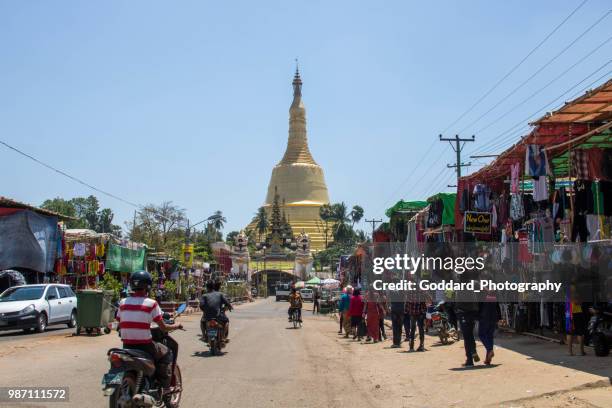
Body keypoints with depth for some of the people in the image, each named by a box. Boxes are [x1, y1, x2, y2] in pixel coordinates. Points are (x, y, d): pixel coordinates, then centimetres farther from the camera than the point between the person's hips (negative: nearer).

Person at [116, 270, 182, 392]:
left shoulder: (123, 302, 4)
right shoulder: (151, 304, -8)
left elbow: (120, 325, 11)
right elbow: (163, 327, -4)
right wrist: (176, 325, 16)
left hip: (126, 345, 5)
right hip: (145, 345, -5)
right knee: (167, 353, 21)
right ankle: (165, 387, 14)